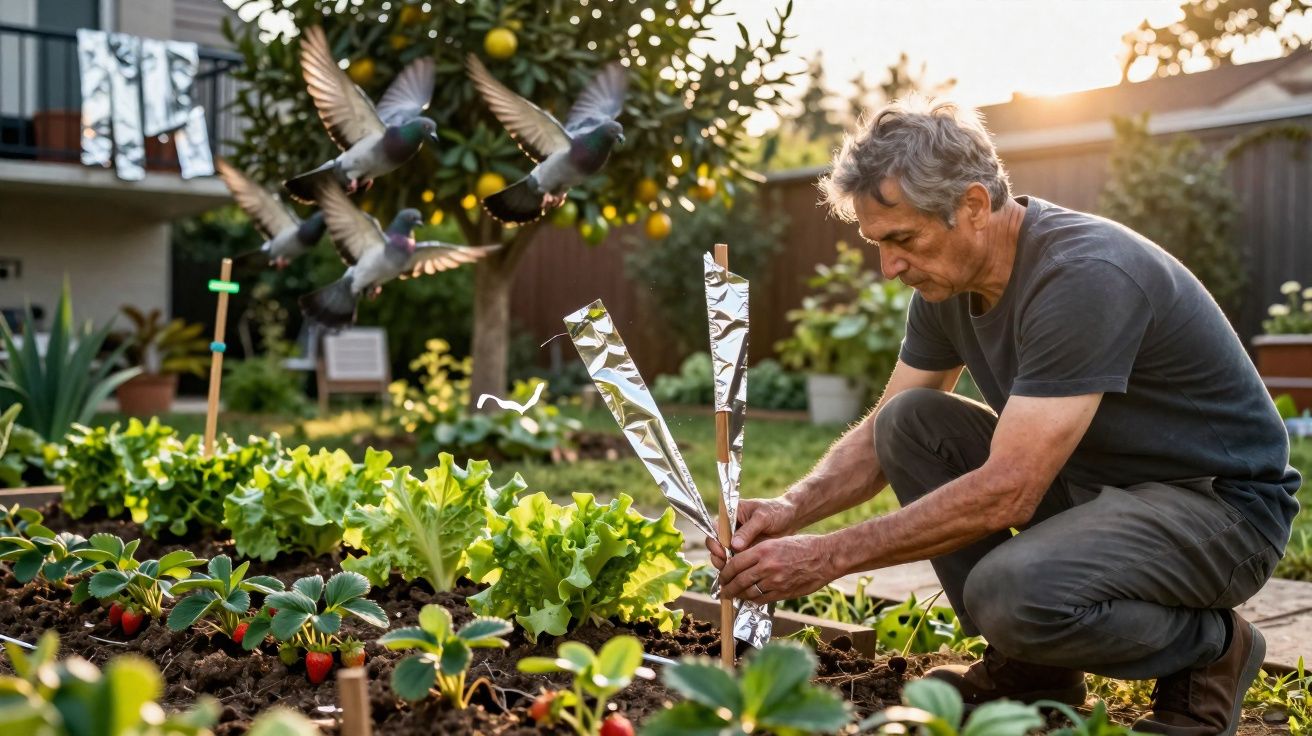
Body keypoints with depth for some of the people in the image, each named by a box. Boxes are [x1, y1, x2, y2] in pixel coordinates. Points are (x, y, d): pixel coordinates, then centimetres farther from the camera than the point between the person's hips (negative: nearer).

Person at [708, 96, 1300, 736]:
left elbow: (1006, 491, -33)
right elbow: (879, 436, 5)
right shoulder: (948, 280, -2)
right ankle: (1028, 671, 2)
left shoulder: (1084, 276, -29)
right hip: (1093, 482, 8)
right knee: (910, 421, -8)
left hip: (1220, 501, -8)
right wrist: (791, 509, -14)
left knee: (1012, 588, -34)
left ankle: (1209, 647, -1)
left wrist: (828, 556, -30)